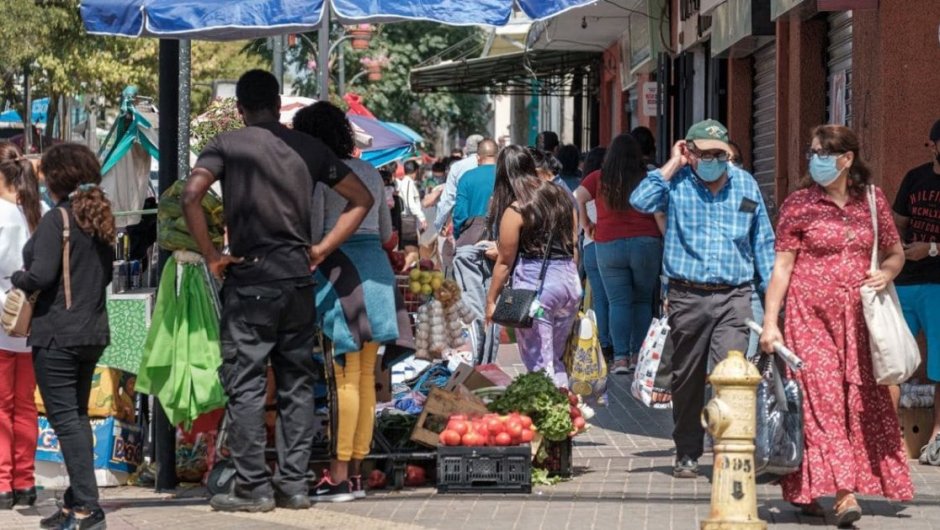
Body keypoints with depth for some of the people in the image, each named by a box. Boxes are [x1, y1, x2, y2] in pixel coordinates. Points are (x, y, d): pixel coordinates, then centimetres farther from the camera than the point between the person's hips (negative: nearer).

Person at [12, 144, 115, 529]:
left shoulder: (57, 220, -15)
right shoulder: (100, 219, 9)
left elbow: (40, 275, -21)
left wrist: (17, 279, -2)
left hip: (57, 334, -8)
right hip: (93, 332, 8)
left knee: (65, 418, -6)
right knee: (78, 416, 15)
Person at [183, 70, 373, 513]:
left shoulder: (227, 145, -1)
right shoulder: (308, 147, 9)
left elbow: (191, 197, -16)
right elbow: (362, 199, 13)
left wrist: (210, 255, -7)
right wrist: (323, 249, 11)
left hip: (250, 278, -4)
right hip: (298, 277, 4)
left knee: (245, 385, -1)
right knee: (296, 384, 10)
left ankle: (253, 488, -3)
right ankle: (293, 484, 10)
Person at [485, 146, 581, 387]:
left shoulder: (515, 211, -10)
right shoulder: (561, 197, 8)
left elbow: (505, 262, -6)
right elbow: (574, 246, 13)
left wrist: (491, 300, 2)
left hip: (534, 285, -6)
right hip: (569, 281, 6)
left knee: (539, 364, 1)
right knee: (555, 361, 18)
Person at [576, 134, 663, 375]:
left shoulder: (599, 179, 2)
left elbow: (577, 198, -6)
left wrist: (586, 224, 6)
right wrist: (665, 237, 6)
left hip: (608, 244, 0)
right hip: (646, 243, 0)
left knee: (618, 302, 2)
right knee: (643, 301, 10)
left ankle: (620, 357, -6)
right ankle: (638, 355, 7)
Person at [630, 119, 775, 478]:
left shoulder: (745, 185, 10)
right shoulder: (676, 183, 3)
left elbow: (763, 242, 17)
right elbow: (641, 201, -17)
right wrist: (673, 164, -8)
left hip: (734, 297, 0)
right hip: (687, 296, 0)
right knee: (686, 380, 10)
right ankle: (687, 453, 22)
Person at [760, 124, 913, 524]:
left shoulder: (872, 202, 6)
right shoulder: (799, 205, -1)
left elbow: (896, 253, 17)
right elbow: (782, 266, -2)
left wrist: (885, 273, -5)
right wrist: (770, 322, -7)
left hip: (857, 319, 4)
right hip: (810, 316, -3)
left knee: (860, 400, 2)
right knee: (821, 400, -10)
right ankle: (843, 493, -15)